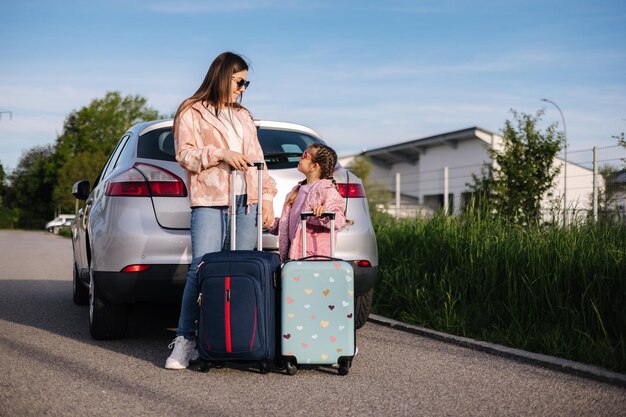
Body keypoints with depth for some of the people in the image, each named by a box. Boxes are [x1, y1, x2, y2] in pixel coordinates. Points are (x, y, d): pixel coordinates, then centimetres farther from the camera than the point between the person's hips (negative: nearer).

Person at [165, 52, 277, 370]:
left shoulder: (243, 116, 24)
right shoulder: (191, 113, 8)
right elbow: (185, 155, -1)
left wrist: (267, 195, 12)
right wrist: (221, 154, -12)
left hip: (247, 203, 5)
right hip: (209, 203, -5)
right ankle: (185, 341, -6)